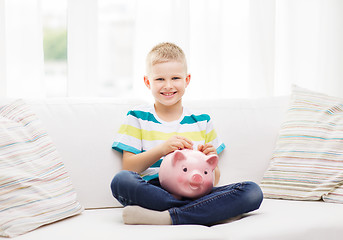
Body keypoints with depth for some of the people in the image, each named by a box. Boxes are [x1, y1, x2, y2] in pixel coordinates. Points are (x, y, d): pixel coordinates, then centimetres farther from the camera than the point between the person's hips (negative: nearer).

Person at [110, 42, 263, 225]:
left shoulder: (201, 121, 19)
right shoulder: (137, 118, 13)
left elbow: (214, 180, 19)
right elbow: (128, 168, 1)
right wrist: (162, 149, -13)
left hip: (196, 193, 3)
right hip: (155, 193, -2)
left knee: (252, 192, -23)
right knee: (121, 180, -35)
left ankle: (167, 217, -33)